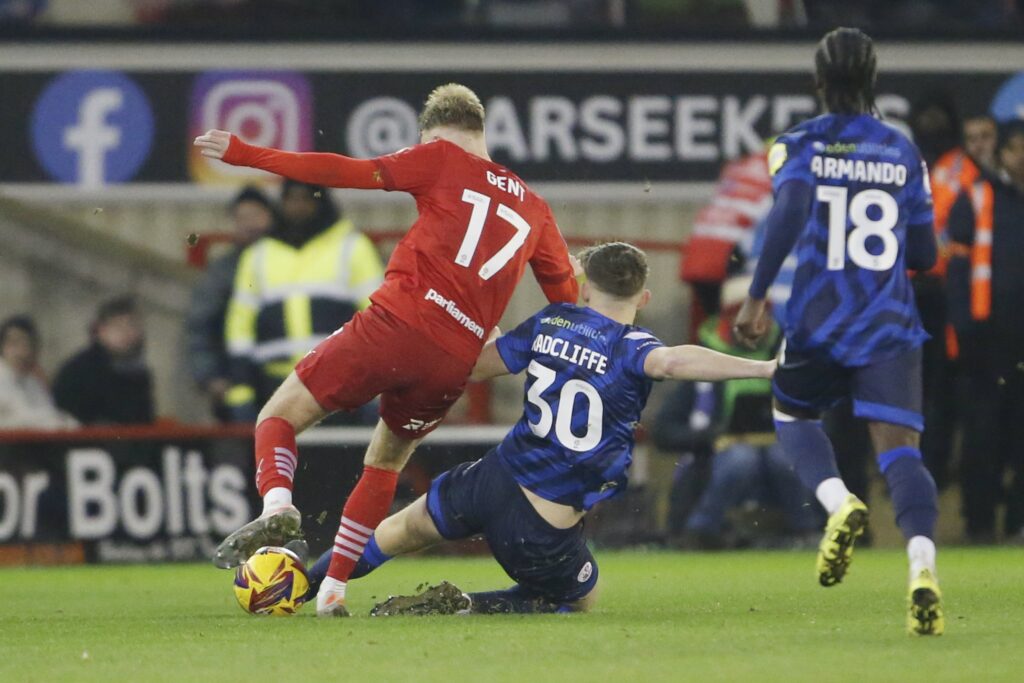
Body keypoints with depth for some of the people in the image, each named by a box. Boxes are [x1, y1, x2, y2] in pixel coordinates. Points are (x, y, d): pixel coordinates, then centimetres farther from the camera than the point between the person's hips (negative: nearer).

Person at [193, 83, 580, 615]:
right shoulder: (534, 207, 21)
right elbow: (568, 297, 27)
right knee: (385, 461, 27)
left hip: (397, 324, -5)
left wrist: (245, 154, 3)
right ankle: (333, 590, 20)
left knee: (278, 416, 6)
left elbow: (350, 173, 0)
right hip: (455, 365, 5)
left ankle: (277, 506, -24)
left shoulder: (443, 159, 7)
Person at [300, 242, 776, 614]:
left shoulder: (550, 323, 2)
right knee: (582, 600, 22)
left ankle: (309, 581, 43)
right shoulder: (630, 348, -12)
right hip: (545, 529, -5)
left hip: (495, 479, 5)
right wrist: (762, 368, -38)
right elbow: (674, 362, -36)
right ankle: (468, 609, 2)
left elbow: (474, 366, 13)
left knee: (411, 527, 32)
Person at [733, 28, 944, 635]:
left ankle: (838, 501, -5)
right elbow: (924, 255, 12)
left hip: (818, 320, -1)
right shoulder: (904, 153, 9)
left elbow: (790, 215, -18)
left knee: (794, 414, 25)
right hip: (890, 328, 1)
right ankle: (923, 566, -33)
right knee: (900, 448, -7)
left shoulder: (800, 145, 0)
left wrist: (756, 297, -15)